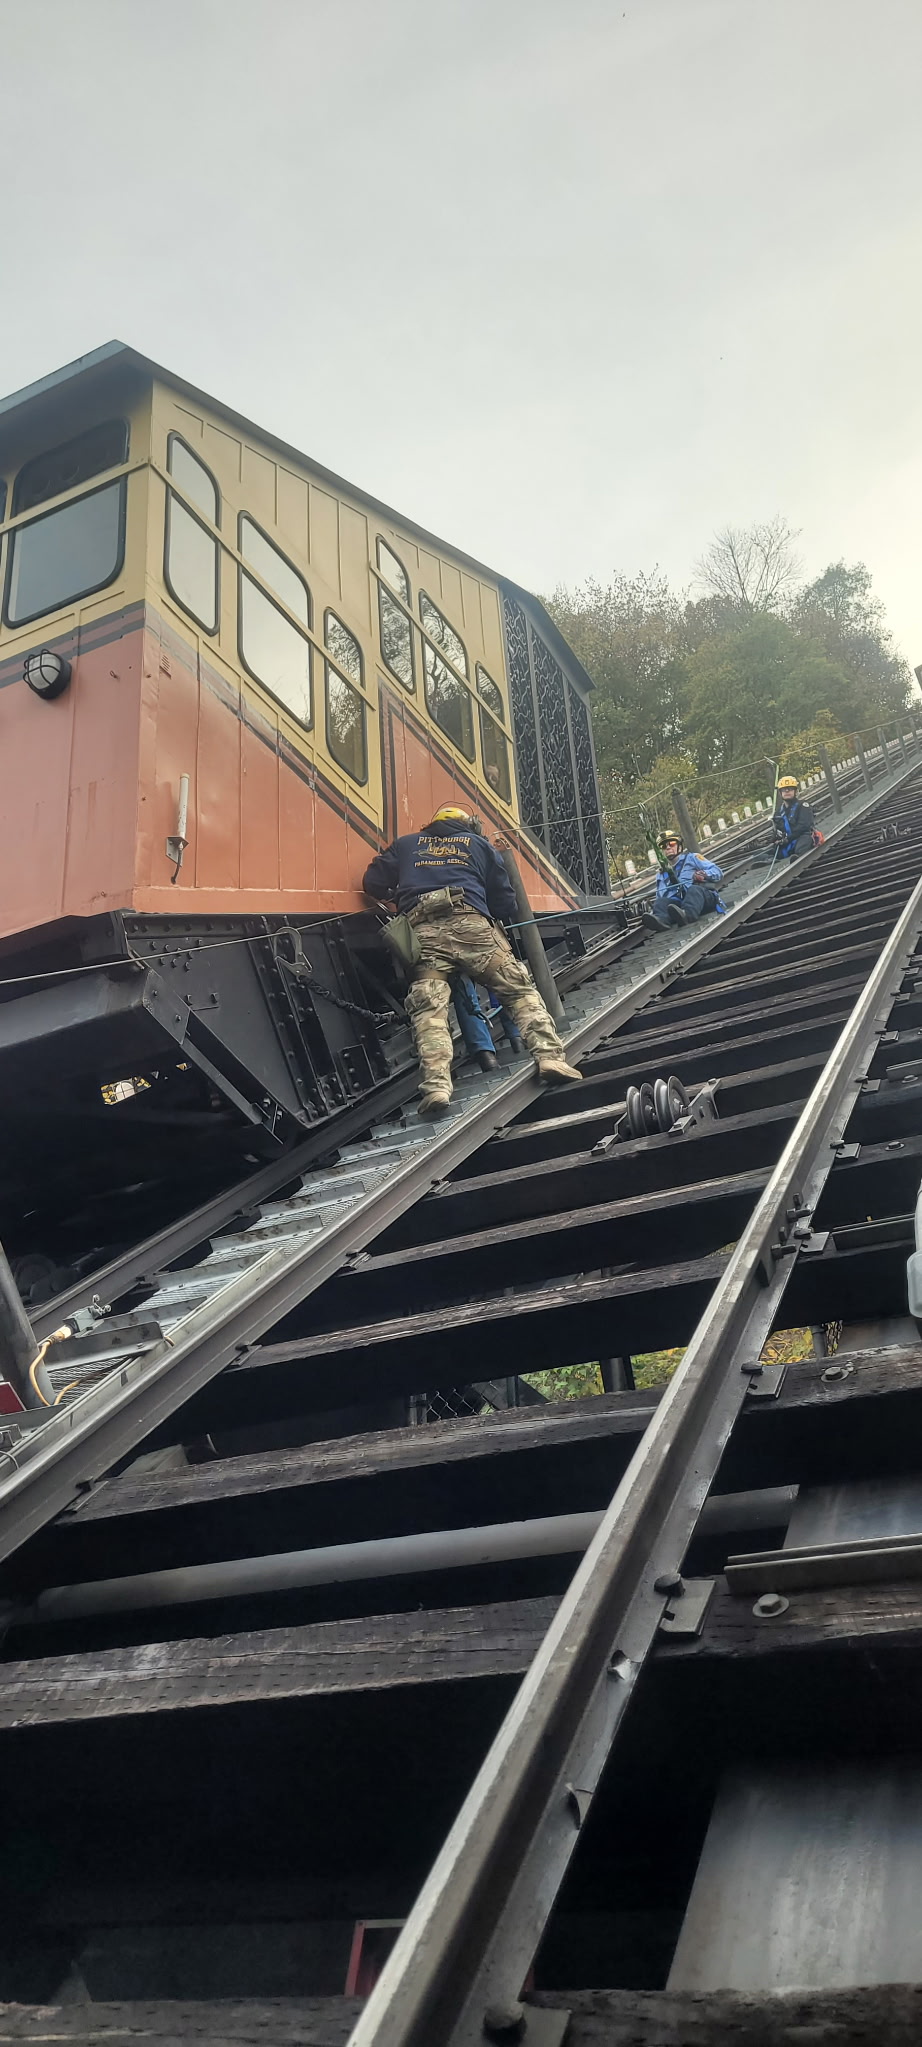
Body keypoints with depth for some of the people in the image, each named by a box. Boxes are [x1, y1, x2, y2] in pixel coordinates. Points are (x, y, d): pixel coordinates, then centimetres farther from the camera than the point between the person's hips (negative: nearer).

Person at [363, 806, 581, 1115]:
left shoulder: (405, 844, 30)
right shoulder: (479, 844, 27)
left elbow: (373, 883, 20)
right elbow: (505, 902, 23)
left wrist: (397, 897, 39)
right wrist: (502, 922, 43)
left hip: (421, 932, 1)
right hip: (470, 924, -1)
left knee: (428, 1007, -9)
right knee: (520, 990, 6)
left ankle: (436, 1086, -28)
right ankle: (550, 1056, -12)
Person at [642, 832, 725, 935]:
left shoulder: (692, 858, 19)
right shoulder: (662, 874, 31)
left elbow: (717, 872, 10)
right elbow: (661, 896, 24)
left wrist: (704, 875, -13)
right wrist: (653, 910, 0)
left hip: (704, 896, -3)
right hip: (680, 904, 3)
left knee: (694, 889, -35)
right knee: (661, 902, -23)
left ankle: (687, 914, -66)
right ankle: (660, 919, -57)